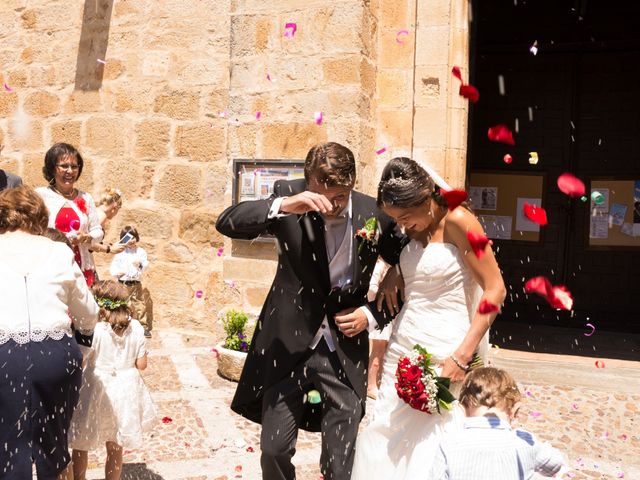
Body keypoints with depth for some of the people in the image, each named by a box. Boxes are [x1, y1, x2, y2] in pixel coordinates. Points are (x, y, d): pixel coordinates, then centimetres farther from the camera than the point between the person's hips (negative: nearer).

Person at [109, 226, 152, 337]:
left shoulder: (141, 251, 4)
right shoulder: (120, 253, 3)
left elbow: (145, 264, -3)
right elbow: (113, 266, 2)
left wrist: (140, 265, -23)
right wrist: (117, 272, -16)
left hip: (136, 284, 0)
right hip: (123, 284, 0)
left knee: (140, 305, 0)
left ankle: (144, 327, 8)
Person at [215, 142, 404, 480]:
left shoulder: (376, 214, -10)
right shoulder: (288, 194, -11)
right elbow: (226, 223, -22)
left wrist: (372, 314, -8)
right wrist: (283, 206, -36)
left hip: (345, 351, 0)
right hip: (287, 344, 1)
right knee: (274, 449, 11)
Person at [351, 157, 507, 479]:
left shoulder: (457, 221, -13)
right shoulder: (413, 229, 8)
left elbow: (495, 290, -15)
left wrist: (462, 356, -18)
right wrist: (387, 280, 6)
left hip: (443, 352, -7)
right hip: (403, 346, 7)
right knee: (383, 440, 7)